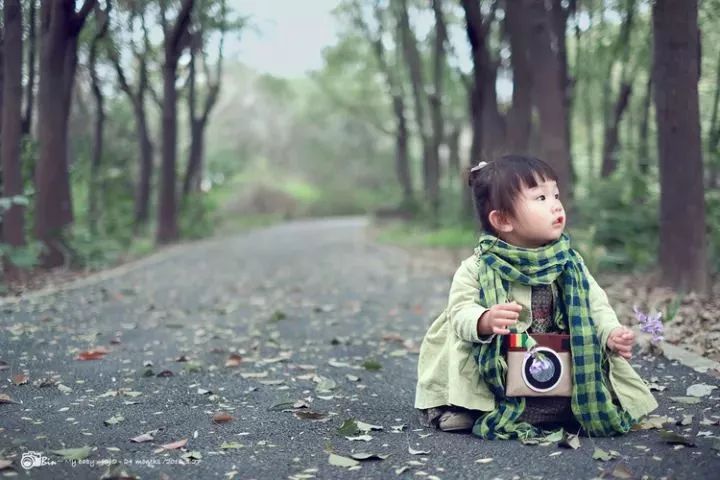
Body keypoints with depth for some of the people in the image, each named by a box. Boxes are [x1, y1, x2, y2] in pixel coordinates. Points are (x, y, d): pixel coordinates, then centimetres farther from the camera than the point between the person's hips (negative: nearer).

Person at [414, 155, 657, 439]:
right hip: (500, 371, -3)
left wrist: (612, 335, -16)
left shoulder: (570, 265, 3)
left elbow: (596, 306, 4)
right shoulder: (476, 269, -8)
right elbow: (461, 311, -17)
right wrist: (485, 320, -40)